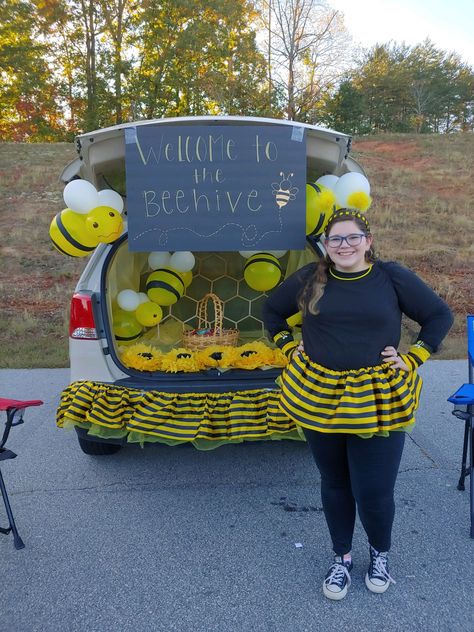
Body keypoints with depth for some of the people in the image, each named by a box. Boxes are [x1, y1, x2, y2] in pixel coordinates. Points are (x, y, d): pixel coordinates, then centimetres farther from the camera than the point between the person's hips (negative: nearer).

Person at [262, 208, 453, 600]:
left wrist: (412, 359, -4)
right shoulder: (309, 279, 0)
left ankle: (380, 553, 36)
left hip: (378, 399, -2)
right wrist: (288, 348, 6)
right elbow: (272, 310, 15)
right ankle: (342, 558, 39)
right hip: (319, 397, 2)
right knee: (334, 483, 15)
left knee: (374, 490, 2)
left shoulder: (392, 277, -4)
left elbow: (440, 316, 3)